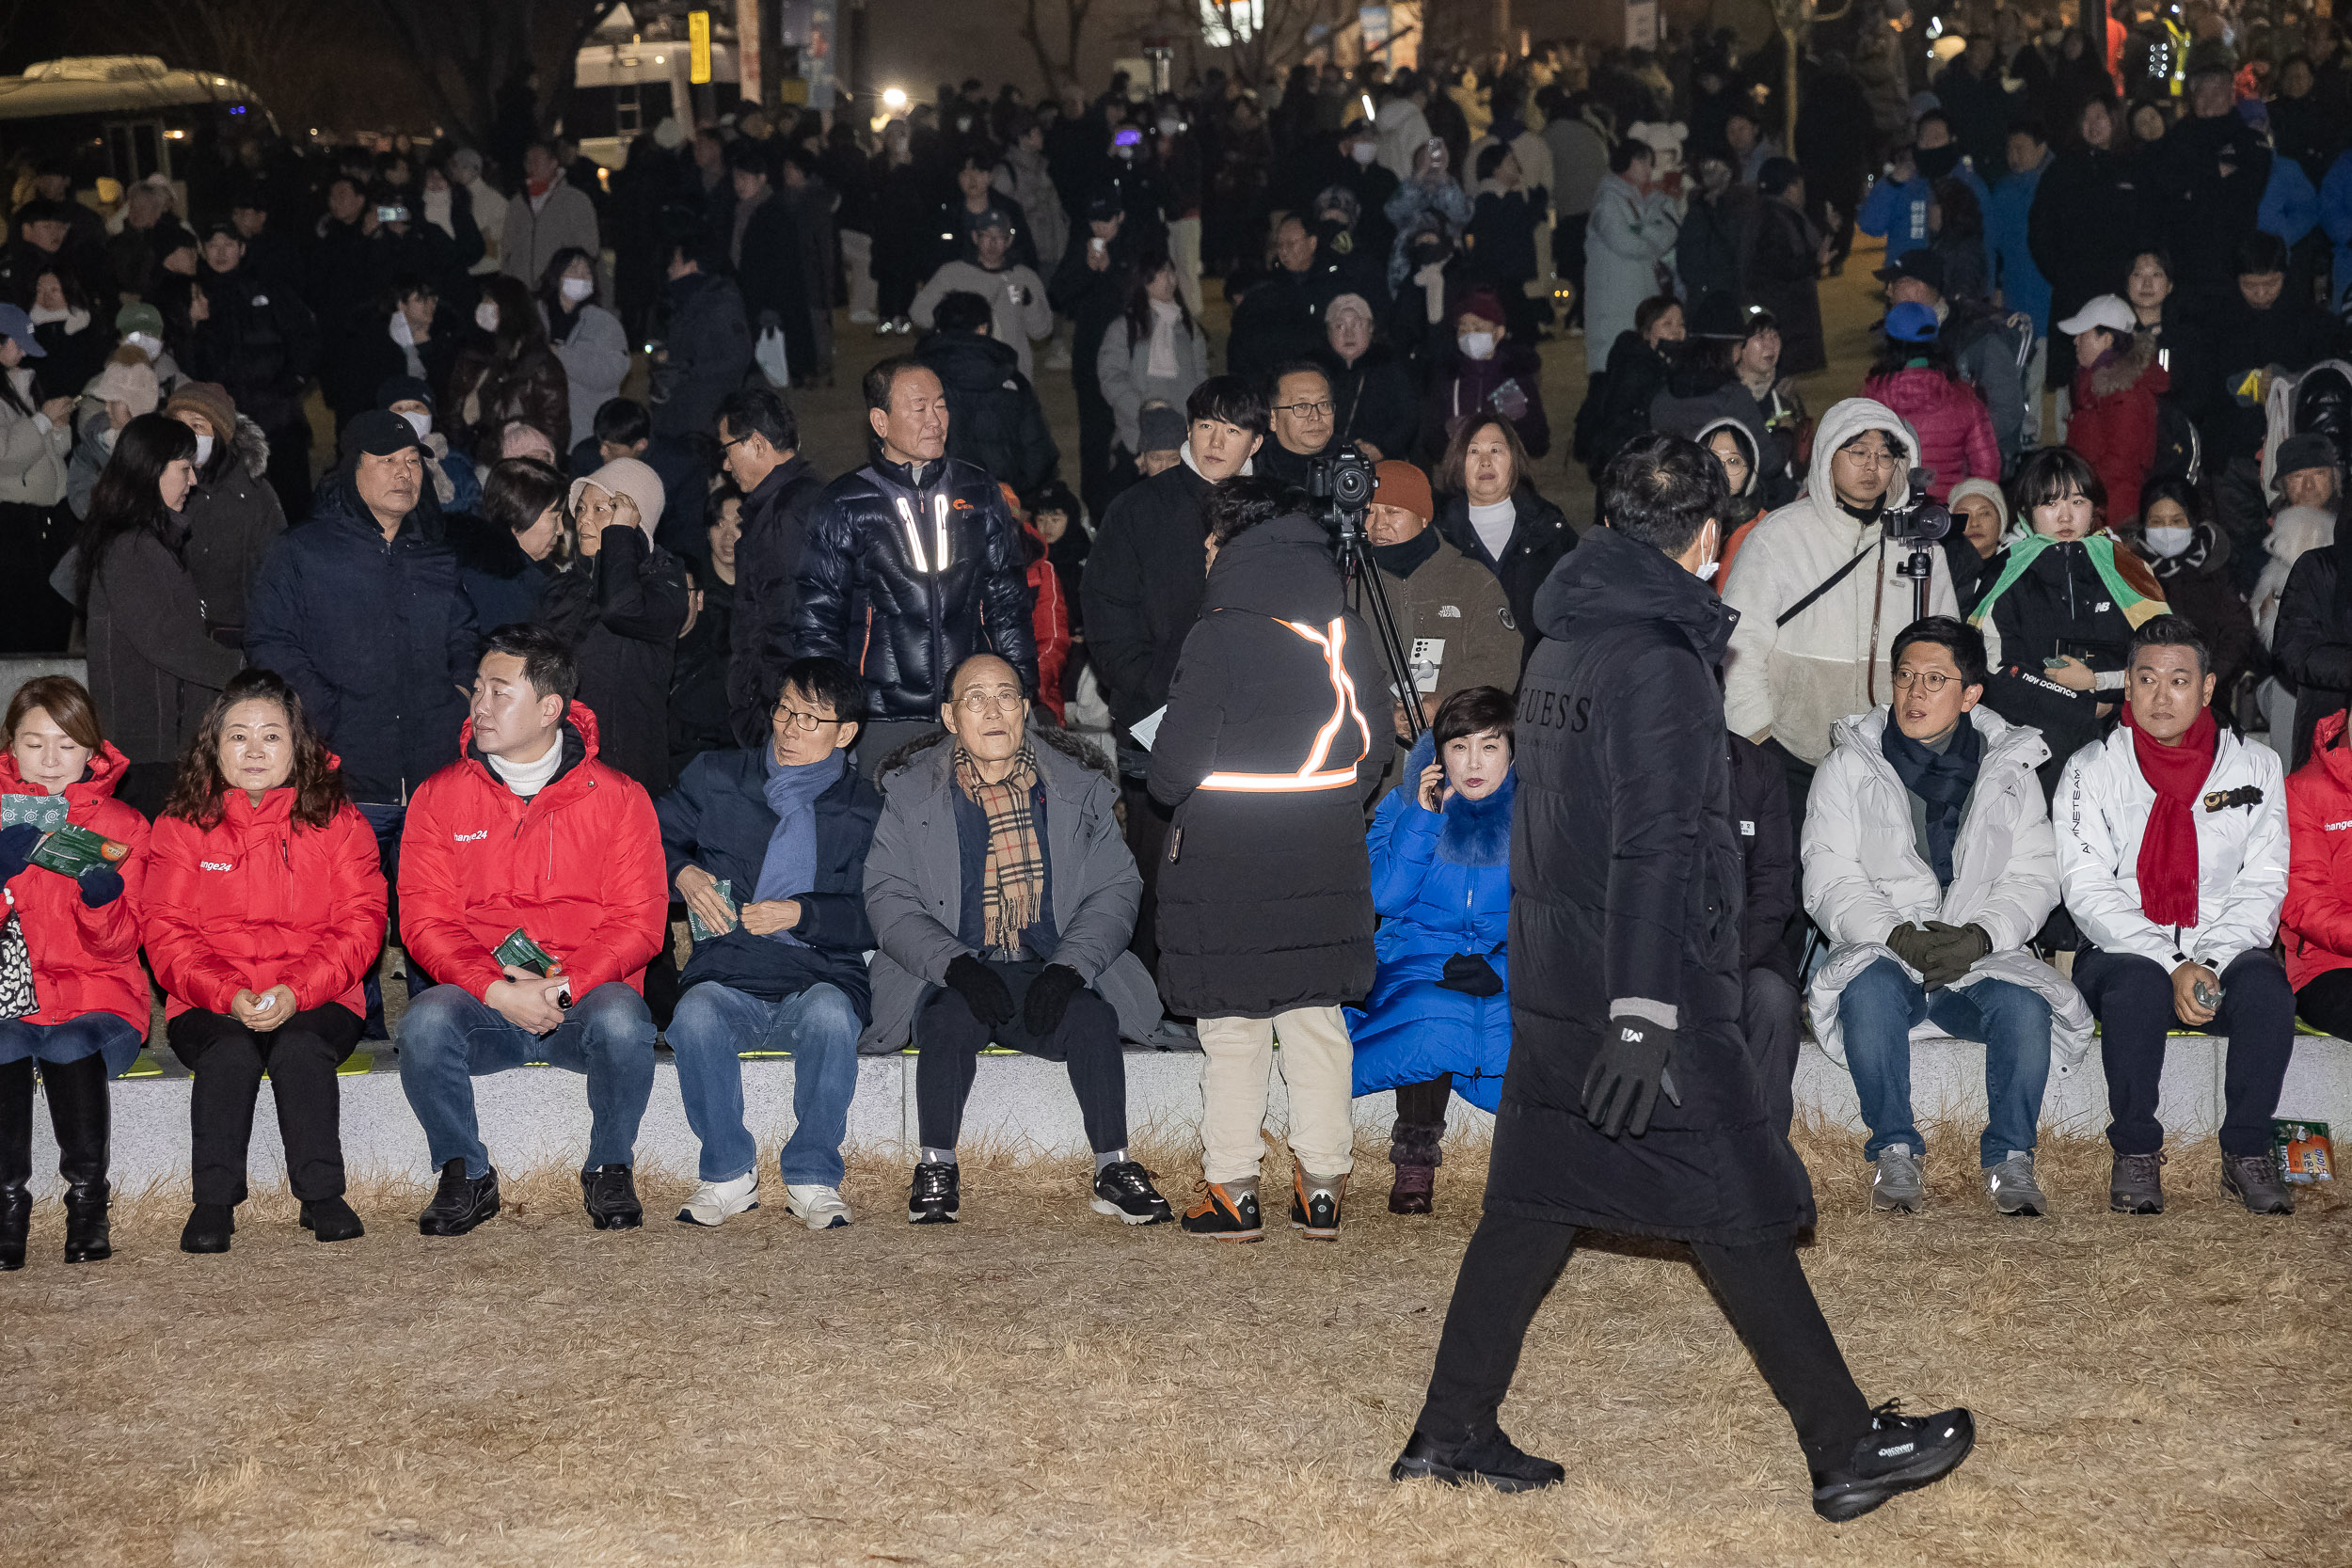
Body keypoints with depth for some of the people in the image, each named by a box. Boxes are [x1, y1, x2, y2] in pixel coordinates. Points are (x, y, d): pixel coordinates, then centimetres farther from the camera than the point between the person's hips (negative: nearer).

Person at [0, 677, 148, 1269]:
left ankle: (88, 1201, -18)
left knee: (71, 1049, -33)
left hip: (95, 995, -1)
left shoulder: (122, 825, 8)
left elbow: (120, 946, 1)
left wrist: (102, 895, -20)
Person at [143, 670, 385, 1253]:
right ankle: (214, 1201, -21)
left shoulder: (337, 822, 6)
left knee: (300, 1048, -32)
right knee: (231, 1052, -32)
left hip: (317, 1003, 0)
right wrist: (228, 995, -18)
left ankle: (322, 1194, -20)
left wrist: (294, 992, -18)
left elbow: (359, 925, -2)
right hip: (208, 1008, 0)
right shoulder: (181, 826, 7)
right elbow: (167, 933, 0)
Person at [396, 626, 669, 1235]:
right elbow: (424, 922, -1)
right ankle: (467, 1175, -7)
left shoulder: (617, 797, 2)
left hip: (581, 1001, -1)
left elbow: (639, 921, -3)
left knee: (621, 1018, -34)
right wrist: (497, 990, -18)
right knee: (425, 1020, -31)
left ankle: (608, 1171, -8)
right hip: (481, 1007, 1)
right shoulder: (439, 797, 6)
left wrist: (561, 985, -20)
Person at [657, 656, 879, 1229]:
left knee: (830, 1015, -37)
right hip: (728, 975, 1)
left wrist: (801, 913, -13)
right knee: (696, 1017, -34)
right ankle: (729, 1174, -16)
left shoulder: (866, 810, 9)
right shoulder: (715, 777, 14)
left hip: (822, 976, -1)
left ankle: (812, 1177, -19)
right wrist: (683, 873, -1)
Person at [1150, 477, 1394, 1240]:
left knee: (1233, 1031, 4)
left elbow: (1176, 766, -12)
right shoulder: (1348, 631, 4)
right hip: (1328, 862, 5)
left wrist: (1170, 793, 9)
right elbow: (1375, 747, 9)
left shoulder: (1218, 635, -13)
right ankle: (1323, 1185, 16)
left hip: (1227, 863, -5)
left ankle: (1232, 1190, 8)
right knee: (1317, 1022, 12)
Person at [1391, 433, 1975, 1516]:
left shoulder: (1559, 645, 13)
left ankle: (1451, 1433, 16)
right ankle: (1846, 1449, 7)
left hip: (1551, 979, 9)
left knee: (1535, 1200, 12)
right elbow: (1653, 847, -22)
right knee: (1742, 1211, -1)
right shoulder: (1659, 656, -15)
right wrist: (1645, 1013, -24)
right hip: (1647, 987, -9)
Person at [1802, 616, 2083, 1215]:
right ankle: (1895, 1152, -22)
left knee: (2024, 1004, -31)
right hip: (1881, 949, -1)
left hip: (1980, 957, 1)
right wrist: (1897, 935, -20)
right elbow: (1830, 883, -2)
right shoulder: (1849, 766, 6)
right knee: (1871, 992, -36)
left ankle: (2010, 1156, -15)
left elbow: (2033, 879, 4)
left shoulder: (2009, 768, 11)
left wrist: (1979, 935, -16)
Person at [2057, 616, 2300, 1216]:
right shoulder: (2091, 770, 3)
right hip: (2124, 952, -1)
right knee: (2138, 985, -35)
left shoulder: (2255, 766, 8)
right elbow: (2087, 890, -6)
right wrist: (2172, 966, -19)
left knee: (2266, 986, -32)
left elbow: (2263, 886, 4)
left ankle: (2248, 1152, -14)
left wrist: (2211, 962, -15)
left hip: (2225, 953, 1)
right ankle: (2136, 1152, -18)